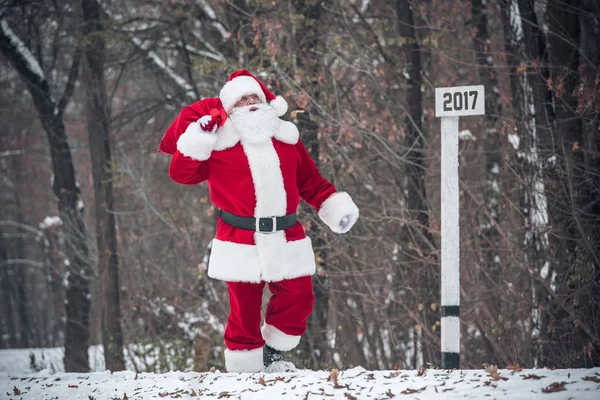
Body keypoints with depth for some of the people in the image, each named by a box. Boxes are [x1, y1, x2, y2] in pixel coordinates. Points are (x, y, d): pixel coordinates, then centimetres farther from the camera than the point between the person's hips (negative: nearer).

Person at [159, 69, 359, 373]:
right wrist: (197, 139, -14)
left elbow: (312, 184, 18)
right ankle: (245, 365, 13)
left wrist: (336, 207, 8)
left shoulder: (286, 139, 12)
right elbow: (181, 173, -4)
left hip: (286, 240, 4)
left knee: (298, 299, 4)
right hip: (241, 242, -4)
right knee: (244, 308, -1)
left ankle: (272, 353, 25)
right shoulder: (218, 143, 1)